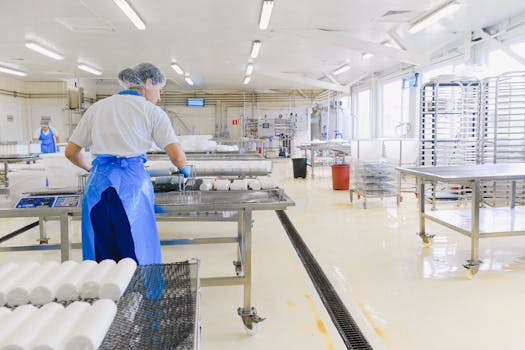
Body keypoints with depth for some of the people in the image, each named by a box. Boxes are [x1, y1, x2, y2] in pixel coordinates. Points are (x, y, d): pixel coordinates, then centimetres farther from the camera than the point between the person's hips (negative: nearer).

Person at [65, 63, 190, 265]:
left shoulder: (97, 108, 15)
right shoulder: (152, 112, 3)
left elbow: (71, 152, 18)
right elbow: (177, 157, -6)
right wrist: (184, 169, 16)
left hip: (98, 183, 4)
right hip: (132, 185, -4)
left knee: (101, 258, 13)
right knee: (138, 256, 6)